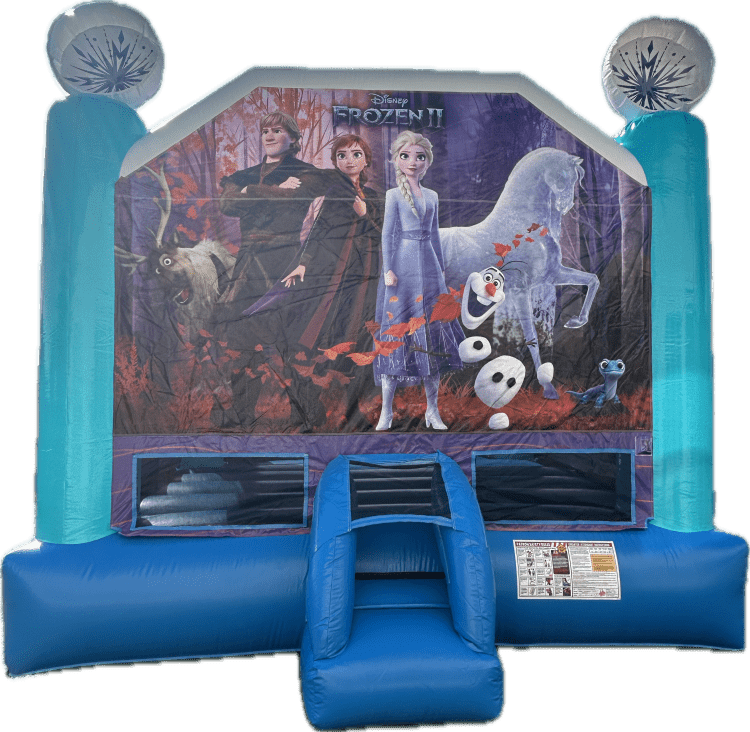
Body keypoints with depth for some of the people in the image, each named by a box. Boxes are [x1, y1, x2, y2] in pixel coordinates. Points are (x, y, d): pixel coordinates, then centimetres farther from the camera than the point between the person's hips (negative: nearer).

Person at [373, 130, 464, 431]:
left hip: (429, 269, 4)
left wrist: (441, 269, 15)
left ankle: (432, 410, 10)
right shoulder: (394, 194, 4)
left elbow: (434, 234, 18)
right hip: (402, 268, -4)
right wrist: (388, 269, -10)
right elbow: (387, 233, -1)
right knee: (397, 328, -6)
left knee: (432, 331, 2)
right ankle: (387, 411, 2)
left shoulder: (431, 196, 16)